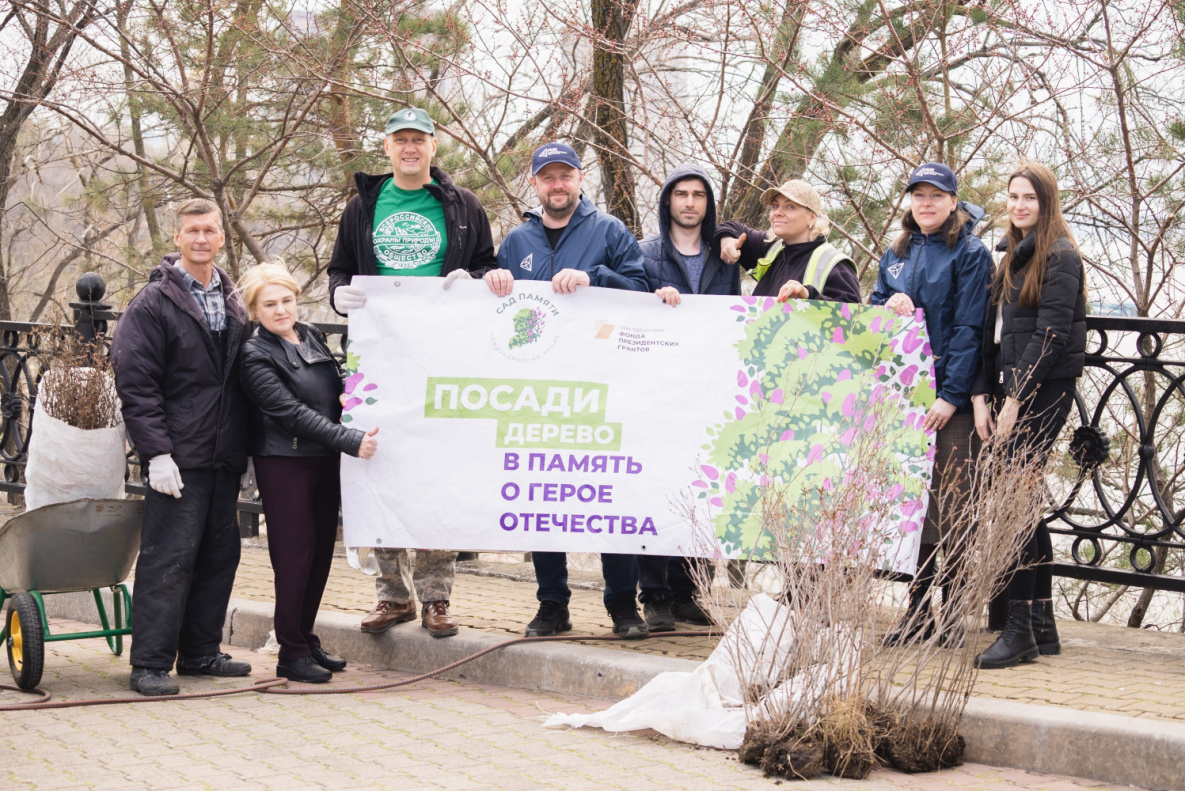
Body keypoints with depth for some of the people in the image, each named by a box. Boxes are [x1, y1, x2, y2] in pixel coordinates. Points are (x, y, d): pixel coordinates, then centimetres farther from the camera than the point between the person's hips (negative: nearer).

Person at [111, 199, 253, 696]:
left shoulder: (233, 304, 15)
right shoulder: (153, 304, -5)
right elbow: (134, 383, -10)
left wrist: (243, 449, 14)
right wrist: (157, 452, -17)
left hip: (223, 457, 7)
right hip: (178, 458, -7)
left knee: (220, 553, 10)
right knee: (169, 557, -8)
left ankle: (200, 652, 21)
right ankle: (149, 664, -4)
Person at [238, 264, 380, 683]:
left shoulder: (312, 335, 10)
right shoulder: (256, 356, -11)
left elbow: (335, 391, 23)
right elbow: (292, 412, -18)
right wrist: (350, 441, -23)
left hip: (325, 460, 7)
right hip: (284, 464, -7)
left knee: (322, 551, 9)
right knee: (295, 554, -4)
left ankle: (306, 638, 20)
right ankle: (292, 652, 3)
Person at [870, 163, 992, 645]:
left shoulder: (971, 254, -2)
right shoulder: (897, 254, 15)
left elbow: (969, 329, -8)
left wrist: (952, 396, -15)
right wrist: (887, 305, -5)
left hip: (951, 397, -5)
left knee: (951, 506, -5)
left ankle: (951, 611, 1)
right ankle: (916, 610, 11)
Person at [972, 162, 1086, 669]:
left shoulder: (1060, 256, -7)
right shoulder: (1013, 257, 19)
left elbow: (1051, 334, -14)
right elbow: (992, 331, 16)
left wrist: (1015, 399, -17)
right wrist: (981, 395, 6)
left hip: (1044, 390, -8)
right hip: (1012, 388, 8)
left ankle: (1020, 630, -14)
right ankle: (1042, 627, 12)